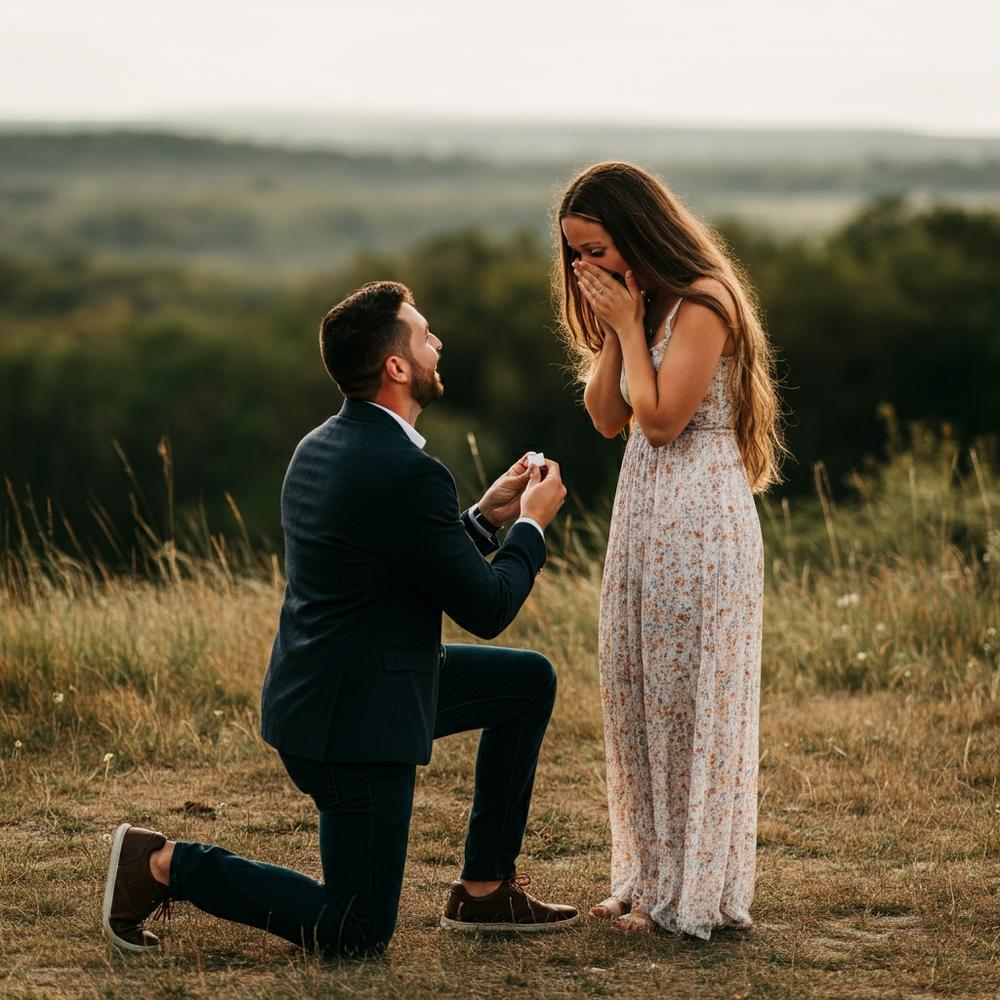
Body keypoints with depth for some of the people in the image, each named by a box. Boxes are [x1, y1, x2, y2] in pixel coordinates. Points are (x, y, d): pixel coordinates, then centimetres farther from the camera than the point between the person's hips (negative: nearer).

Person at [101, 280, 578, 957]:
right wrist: (533, 522, 1)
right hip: (358, 721, -10)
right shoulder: (408, 475, -23)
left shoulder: (320, 448, 6)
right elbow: (486, 610, -14)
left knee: (531, 680, 19)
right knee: (357, 936, -1)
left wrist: (486, 515, 13)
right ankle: (164, 864, 1)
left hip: (319, 689, 10)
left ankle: (485, 890, 22)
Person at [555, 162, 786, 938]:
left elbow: (661, 417, -19)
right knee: (636, 693, 11)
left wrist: (629, 327, -14)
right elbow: (606, 417, 8)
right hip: (644, 510, 9)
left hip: (700, 516, -9)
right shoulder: (640, 305, 13)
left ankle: (696, 893, 6)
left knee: (689, 698, -3)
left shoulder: (701, 304, -15)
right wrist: (613, 331, -3)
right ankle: (651, 877, 20)